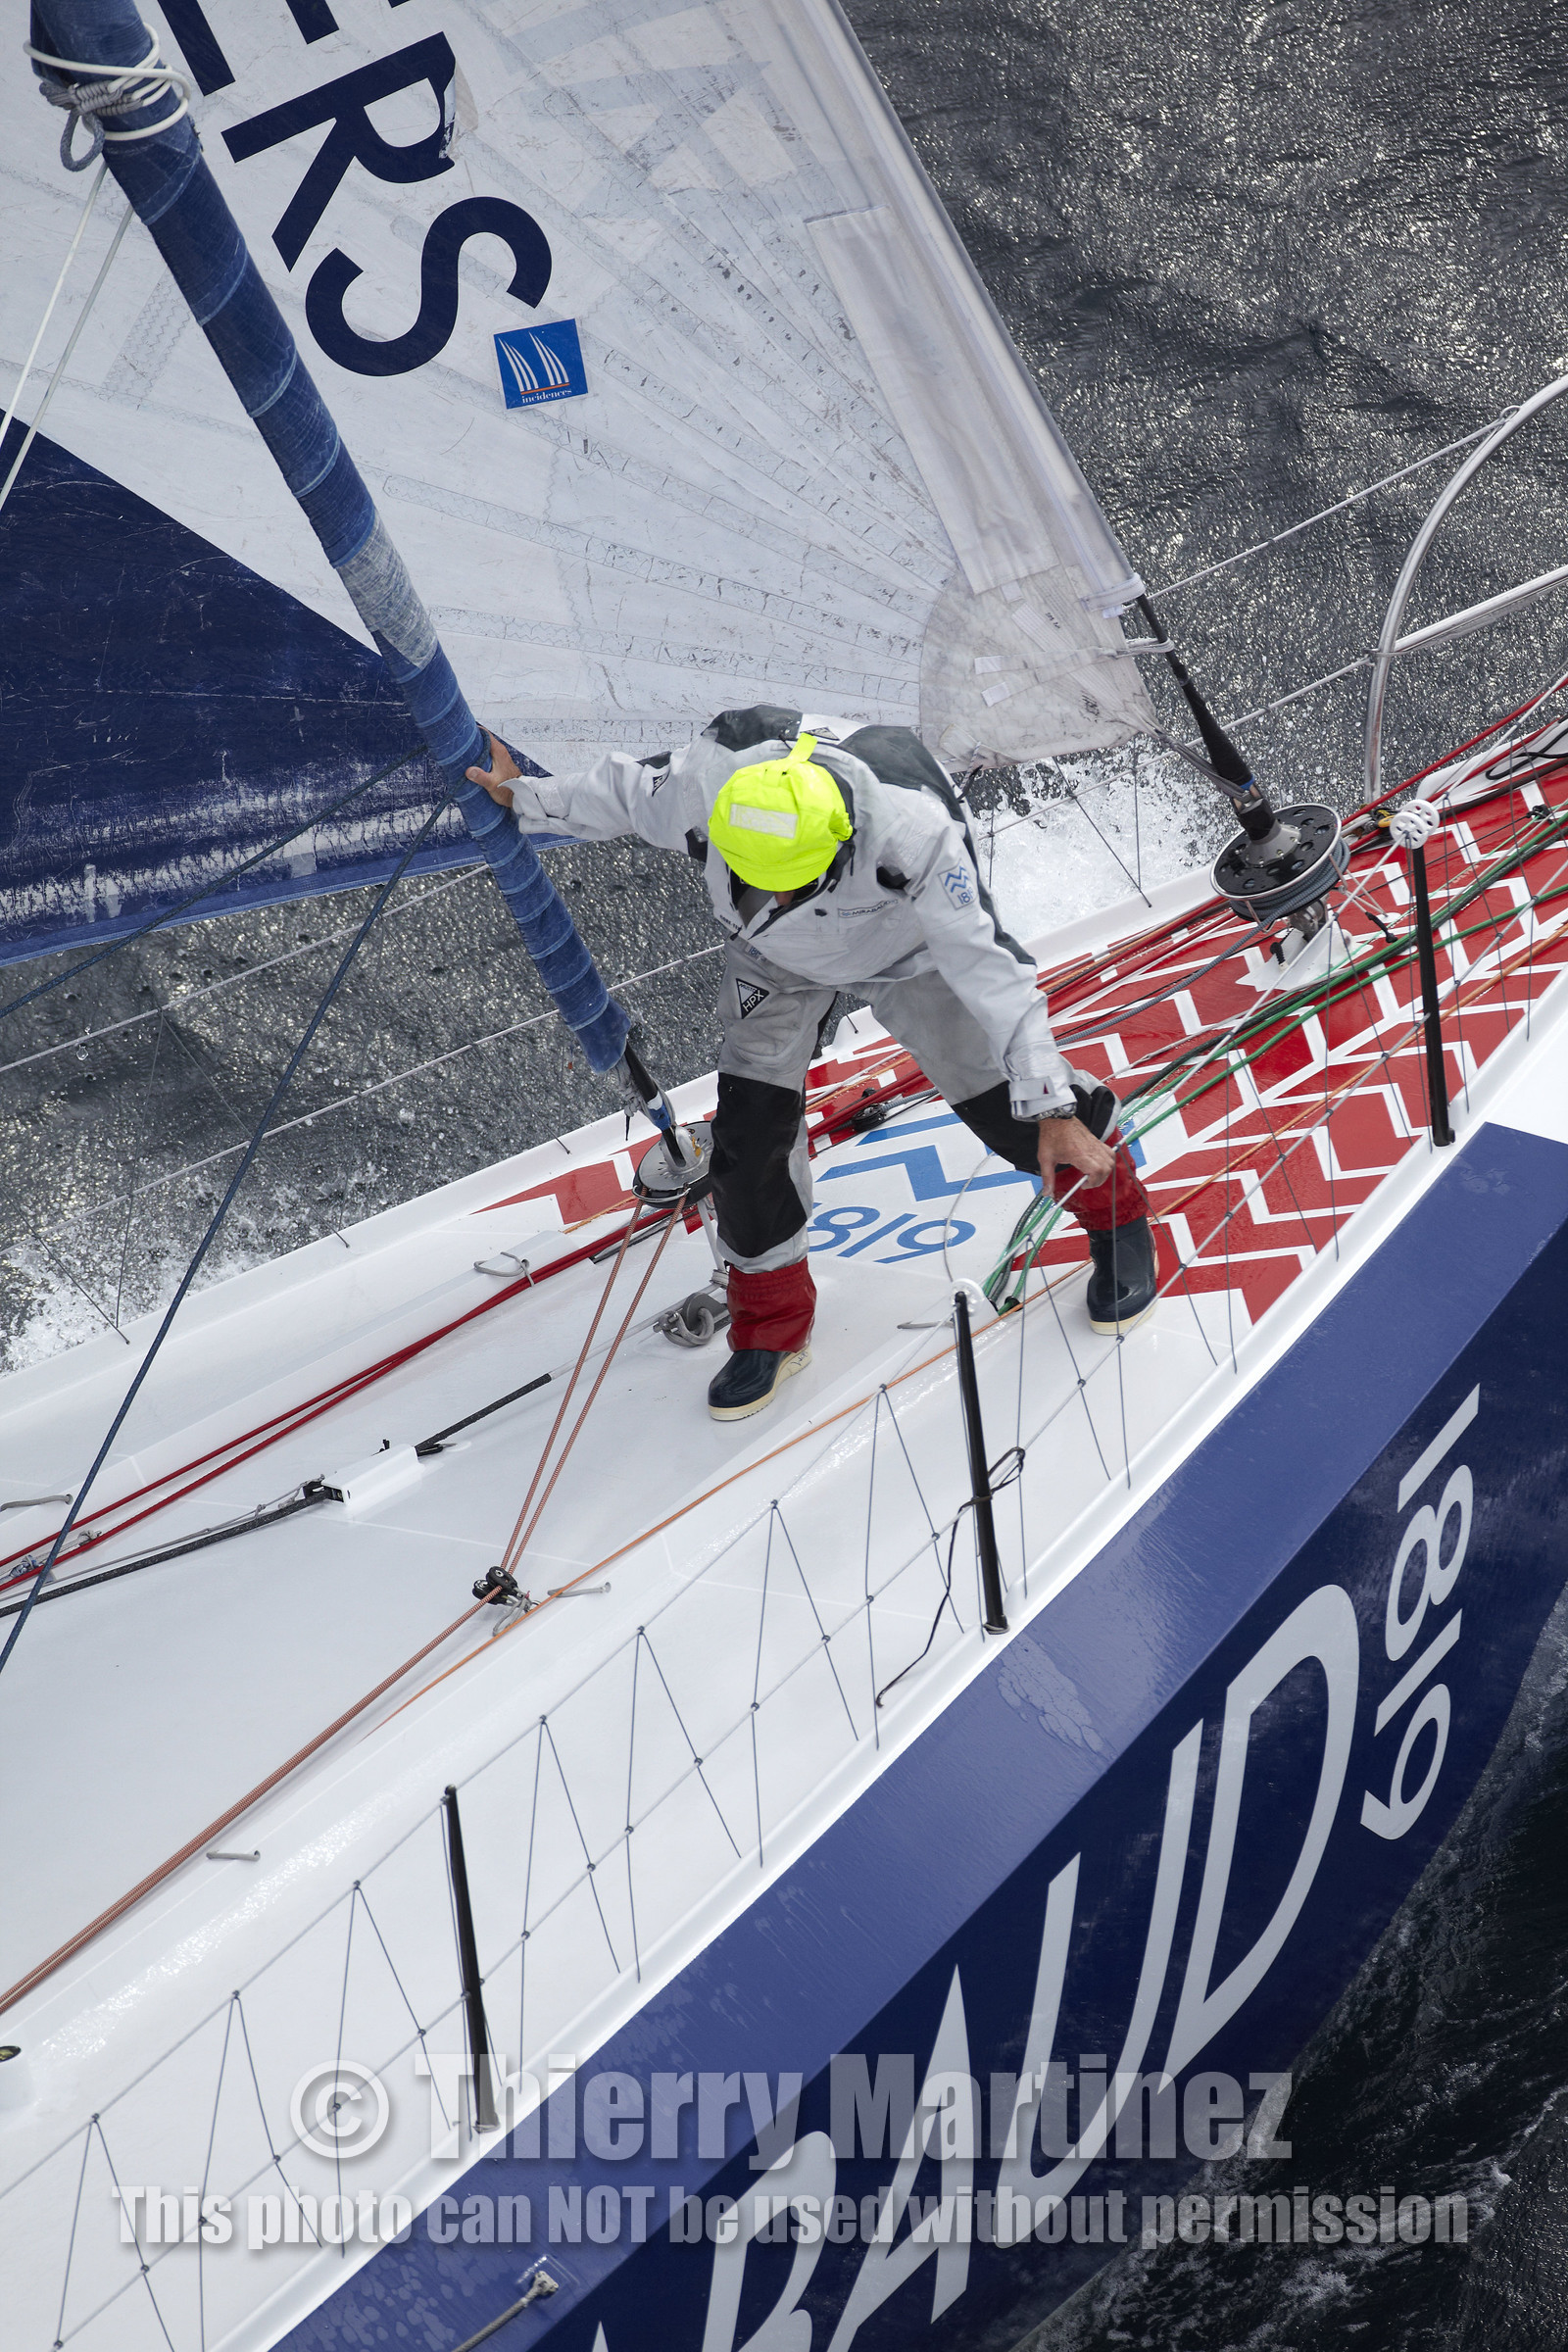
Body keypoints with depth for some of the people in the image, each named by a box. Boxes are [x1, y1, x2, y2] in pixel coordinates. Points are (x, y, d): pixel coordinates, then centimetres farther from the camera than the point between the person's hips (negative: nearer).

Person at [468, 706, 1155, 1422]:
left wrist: (1053, 1110, -39)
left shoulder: (911, 832, -44)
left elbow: (987, 967, -39)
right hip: (775, 961, 2)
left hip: (904, 951, -2)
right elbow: (627, 793, -11)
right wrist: (527, 798, 3)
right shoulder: (706, 782, -37)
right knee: (749, 1134, -6)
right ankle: (771, 1327, 17)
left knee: (1008, 1103, -2)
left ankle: (1113, 1210, 30)